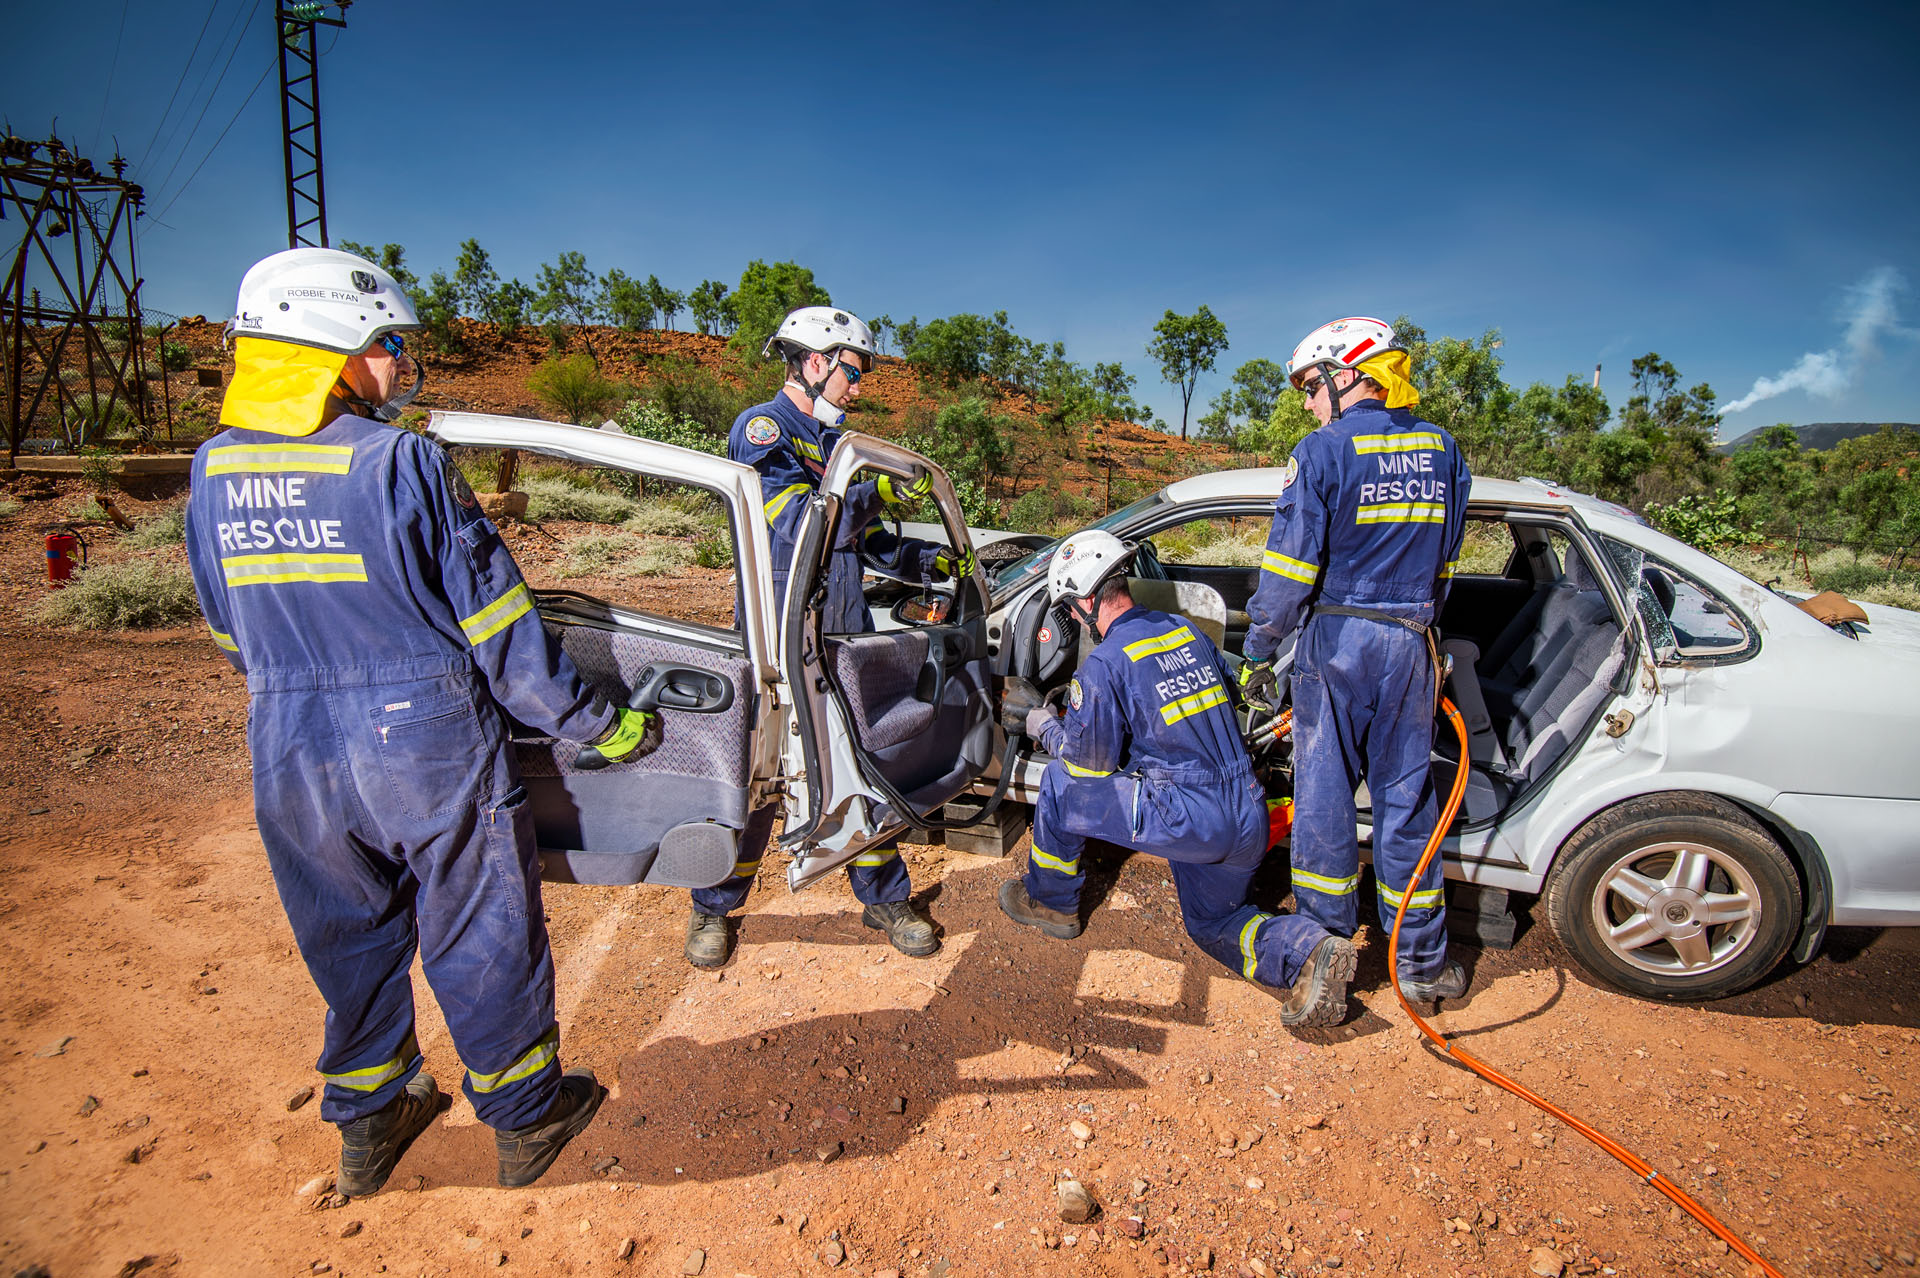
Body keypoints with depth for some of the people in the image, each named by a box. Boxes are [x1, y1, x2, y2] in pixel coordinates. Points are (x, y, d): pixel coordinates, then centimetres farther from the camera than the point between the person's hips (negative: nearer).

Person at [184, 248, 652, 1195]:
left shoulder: (215, 469, 2)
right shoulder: (401, 462, -16)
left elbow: (233, 642, 13)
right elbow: (500, 629, -15)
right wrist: (601, 725, -5)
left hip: (289, 762, 6)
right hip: (429, 756, -5)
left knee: (349, 942, 23)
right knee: (481, 943, 13)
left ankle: (369, 1127, 42)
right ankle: (526, 1119, 32)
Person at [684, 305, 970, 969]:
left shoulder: (837, 444, 17)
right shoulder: (761, 428, -7)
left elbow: (866, 538, 20)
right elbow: (795, 521, -22)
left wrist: (932, 559, 8)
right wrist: (878, 493, -28)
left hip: (846, 638, 7)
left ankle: (884, 899, 25)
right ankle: (713, 908, 25)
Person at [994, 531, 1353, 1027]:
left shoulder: (1104, 665, -11)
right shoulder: (1187, 630, 10)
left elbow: (1088, 763, -5)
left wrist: (1039, 720, 13)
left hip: (1189, 819, -7)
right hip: (1249, 816, 8)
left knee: (1061, 785, 9)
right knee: (1214, 924, 28)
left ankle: (1050, 903, 26)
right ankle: (1312, 952, 3)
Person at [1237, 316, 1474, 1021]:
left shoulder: (1322, 452, -10)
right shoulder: (1441, 449, 8)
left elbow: (1289, 571, -12)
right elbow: (1443, 563, 13)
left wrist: (1258, 652, -4)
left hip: (1335, 640, -4)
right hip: (1410, 645, 5)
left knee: (1324, 790, 8)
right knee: (1406, 795, 12)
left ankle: (1324, 939, 20)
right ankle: (1422, 960, 22)